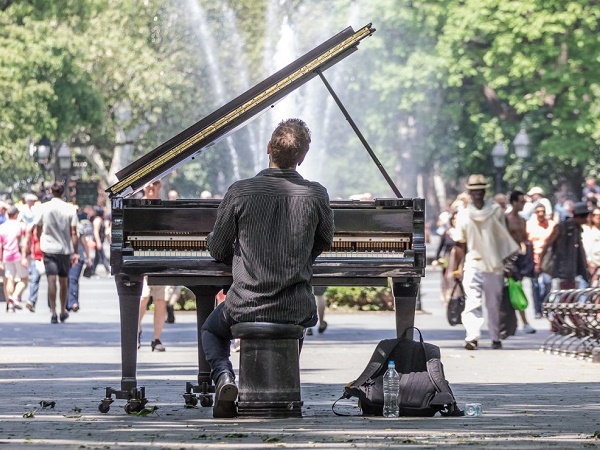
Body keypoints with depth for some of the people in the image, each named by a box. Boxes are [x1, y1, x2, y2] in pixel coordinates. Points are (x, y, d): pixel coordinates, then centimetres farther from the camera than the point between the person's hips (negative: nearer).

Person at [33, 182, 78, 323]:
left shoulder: (43, 208, -3)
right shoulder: (70, 209, -4)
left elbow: (38, 229, 6)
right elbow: (73, 233, -6)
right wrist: (75, 252, -1)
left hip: (48, 248, -1)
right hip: (65, 249, 1)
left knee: (51, 280, -7)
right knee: (63, 281, 15)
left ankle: (53, 313, -18)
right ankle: (63, 311, 28)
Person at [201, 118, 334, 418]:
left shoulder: (240, 192, -12)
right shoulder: (316, 195, -7)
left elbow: (217, 249, -1)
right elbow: (324, 242, 11)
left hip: (246, 306, -1)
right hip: (295, 308, 2)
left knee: (211, 330, 31)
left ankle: (223, 377, 1)